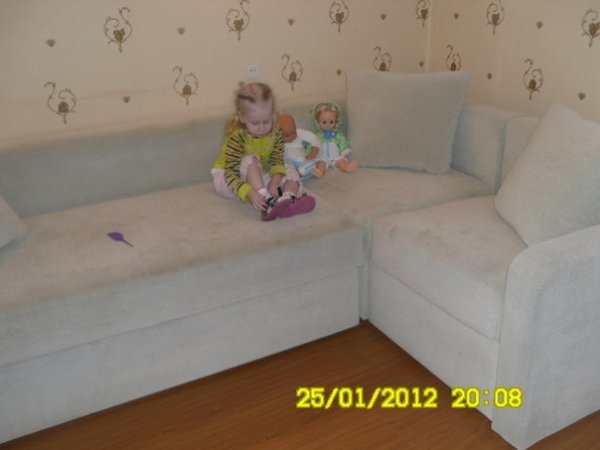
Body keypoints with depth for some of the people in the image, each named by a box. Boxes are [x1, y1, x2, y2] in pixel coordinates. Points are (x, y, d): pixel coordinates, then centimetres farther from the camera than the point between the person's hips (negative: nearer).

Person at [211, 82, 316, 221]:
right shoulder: (237, 138, -28)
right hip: (226, 180, -5)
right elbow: (230, 175, -32)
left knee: (293, 180, -12)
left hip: (259, 178, 6)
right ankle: (267, 202, -48)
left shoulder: (275, 134, -12)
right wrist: (250, 193, -48)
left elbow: (277, 162, -12)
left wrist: (274, 182, -34)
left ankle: (287, 199, -45)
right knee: (251, 159, -34)